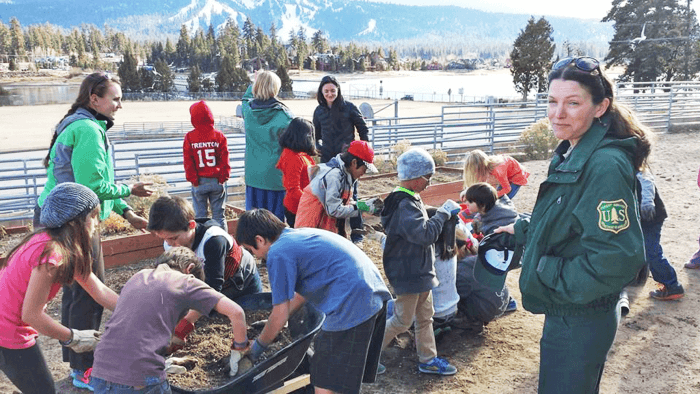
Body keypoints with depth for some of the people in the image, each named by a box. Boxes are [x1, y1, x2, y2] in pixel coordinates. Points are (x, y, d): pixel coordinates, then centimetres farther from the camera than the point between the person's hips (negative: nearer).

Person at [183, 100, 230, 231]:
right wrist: (224, 176, 5)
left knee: (200, 215, 8)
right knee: (219, 215, 8)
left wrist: (192, 178, 3)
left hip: (199, 182, 0)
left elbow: (188, 161, -3)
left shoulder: (189, 137, -5)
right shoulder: (219, 136, -3)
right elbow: (225, 159, -3)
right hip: (217, 181, 1)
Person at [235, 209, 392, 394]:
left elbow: (280, 314, -4)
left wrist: (259, 345, 13)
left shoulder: (278, 253, -8)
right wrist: (272, 325, 33)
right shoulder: (299, 235, 19)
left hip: (352, 306, -9)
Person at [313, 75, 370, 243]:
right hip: (327, 160, 4)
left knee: (351, 195, 1)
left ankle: (356, 232, 11)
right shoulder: (319, 111, 8)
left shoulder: (349, 107, -3)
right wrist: (317, 147, 2)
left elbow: (363, 130, 5)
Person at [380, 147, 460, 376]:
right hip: (407, 274, -10)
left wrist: (442, 213, 8)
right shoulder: (405, 205, -25)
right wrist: (443, 213, -23)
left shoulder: (410, 200, 10)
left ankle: (428, 359, 30)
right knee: (402, 321, 3)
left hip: (419, 271, 10)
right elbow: (425, 234, -31)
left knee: (425, 316, 18)